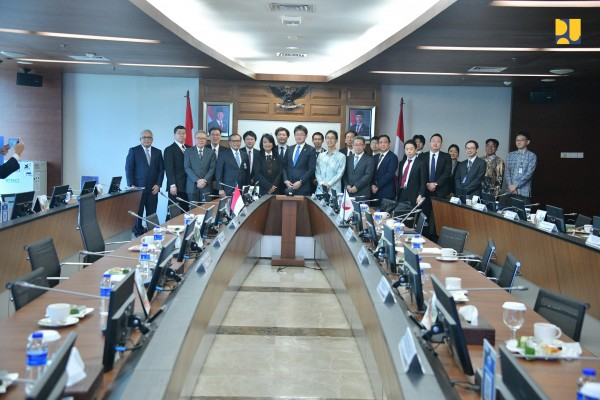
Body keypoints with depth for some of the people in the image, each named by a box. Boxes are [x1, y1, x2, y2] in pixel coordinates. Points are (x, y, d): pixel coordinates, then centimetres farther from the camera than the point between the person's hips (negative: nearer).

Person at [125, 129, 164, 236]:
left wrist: (158, 184, -1)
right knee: (138, 211, 2)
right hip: (138, 187, -3)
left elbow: (161, 170, 11)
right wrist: (131, 185, -8)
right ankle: (138, 233, 10)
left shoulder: (158, 152, 12)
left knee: (151, 213, 0)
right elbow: (128, 169, -1)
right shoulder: (133, 151, 2)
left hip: (153, 188, 3)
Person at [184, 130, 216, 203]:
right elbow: (187, 168, -3)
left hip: (206, 186, 1)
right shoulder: (188, 151, 5)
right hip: (192, 186, -1)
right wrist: (197, 180, -13)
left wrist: (205, 181, -11)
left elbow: (212, 168, 3)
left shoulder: (211, 152, 10)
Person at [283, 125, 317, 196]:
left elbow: (311, 169, -6)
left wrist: (300, 182, -13)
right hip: (289, 186, 4)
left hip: (303, 187, -3)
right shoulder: (289, 149, 15)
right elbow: (284, 167, 13)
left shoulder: (311, 150, 1)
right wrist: (286, 180, -2)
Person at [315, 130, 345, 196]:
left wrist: (329, 184, -12)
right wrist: (321, 183, -7)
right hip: (320, 189, 3)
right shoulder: (321, 156, 13)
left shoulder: (341, 156, 1)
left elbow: (340, 174, -4)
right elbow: (317, 172, 10)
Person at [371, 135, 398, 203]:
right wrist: (372, 185, -6)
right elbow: (372, 173, 12)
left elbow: (390, 174, -14)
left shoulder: (393, 157, -6)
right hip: (375, 192, 6)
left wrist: (377, 186, -14)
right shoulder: (376, 157, 16)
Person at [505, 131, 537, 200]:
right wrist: (510, 185, -10)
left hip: (524, 192, -3)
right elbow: (507, 171, 5)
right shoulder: (510, 155, 12)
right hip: (510, 191, 3)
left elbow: (529, 173, -9)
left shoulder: (532, 156, 0)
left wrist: (516, 185, -15)